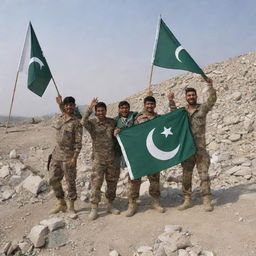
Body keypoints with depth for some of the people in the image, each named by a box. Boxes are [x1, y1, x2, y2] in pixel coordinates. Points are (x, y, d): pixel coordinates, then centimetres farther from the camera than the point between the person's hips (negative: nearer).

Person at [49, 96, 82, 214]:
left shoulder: (76, 122, -10)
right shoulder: (59, 118, 8)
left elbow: (78, 142, -12)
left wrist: (75, 157, -18)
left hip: (68, 156, -6)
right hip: (56, 154, 6)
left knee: (70, 181, 3)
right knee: (53, 180, 10)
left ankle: (71, 206, 19)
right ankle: (61, 203, 27)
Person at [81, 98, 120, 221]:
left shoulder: (112, 122, 6)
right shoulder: (92, 122, -5)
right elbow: (83, 122, -28)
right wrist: (90, 107, -32)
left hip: (112, 158, 4)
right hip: (98, 158, -3)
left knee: (112, 182, 12)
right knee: (96, 183, -3)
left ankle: (110, 205, 28)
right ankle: (94, 209, 8)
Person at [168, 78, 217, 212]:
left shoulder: (202, 108, 3)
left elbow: (212, 99, -10)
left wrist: (210, 85, -22)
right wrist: (171, 101, -9)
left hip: (200, 148, -3)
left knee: (203, 173, -3)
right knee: (186, 174, 9)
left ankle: (207, 200, 5)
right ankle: (187, 200, 20)